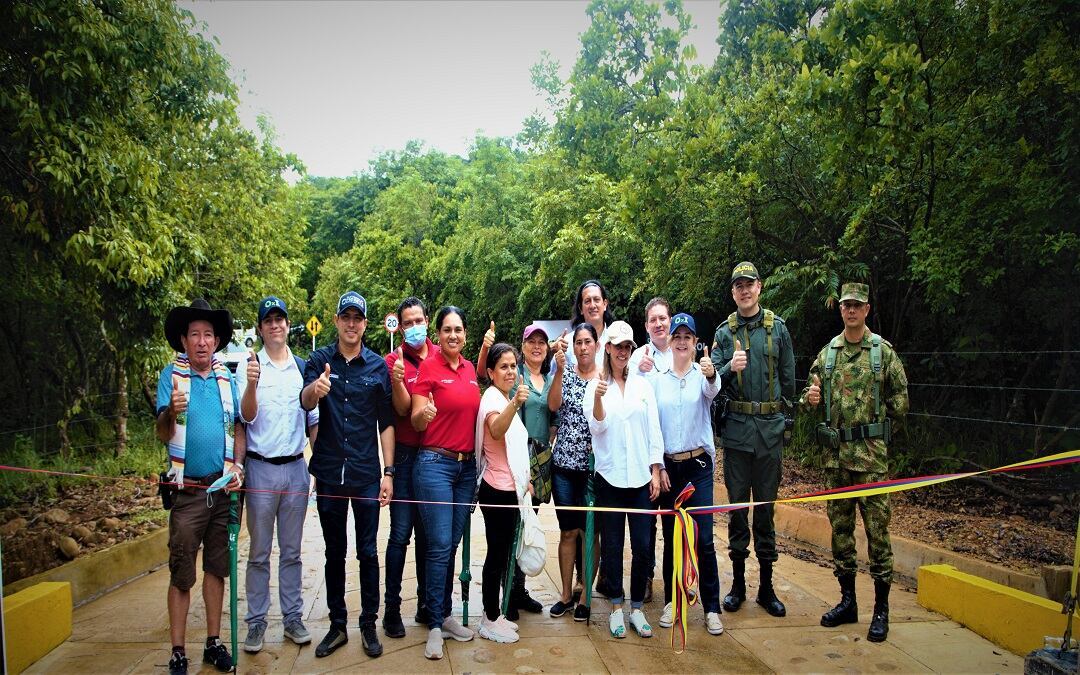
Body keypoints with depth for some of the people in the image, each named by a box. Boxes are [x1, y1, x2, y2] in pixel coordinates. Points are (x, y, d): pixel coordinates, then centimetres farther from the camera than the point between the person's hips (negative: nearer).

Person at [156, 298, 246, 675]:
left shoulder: (226, 378, 6)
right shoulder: (172, 375, -4)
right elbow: (162, 434, -12)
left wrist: (237, 466, -4)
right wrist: (171, 412, -33)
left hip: (223, 488, 3)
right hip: (188, 491, -3)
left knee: (216, 568, 12)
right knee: (181, 575, 1)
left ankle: (214, 642, 23)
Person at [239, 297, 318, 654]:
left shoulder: (303, 367, 7)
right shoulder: (251, 366, -2)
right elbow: (247, 416, -10)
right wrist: (252, 384, -28)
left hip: (296, 467, 3)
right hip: (261, 468, -2)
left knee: (292, 551, 11)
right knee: (259, 552, 5)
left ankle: (293, 617, 20)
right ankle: (256, 621, 15)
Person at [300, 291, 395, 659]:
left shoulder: (377, 365, 1)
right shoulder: (319, 360, 0)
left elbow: (386, 422, 3)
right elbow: (305, 403, -16)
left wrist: (388, 471, -3)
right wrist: (315, 389, -41)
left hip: (366, 474, 0)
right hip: (329, 473, 1)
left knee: (367, 552, 7)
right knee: (334, 553, 12)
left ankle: (369, 624, 21)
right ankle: (337, 625, 25)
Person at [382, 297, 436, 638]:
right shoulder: (393, 361, -4)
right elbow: (403, 409, -12)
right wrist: (397, 381, -30)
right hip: (406, 453, -3)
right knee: (401, 533, -2)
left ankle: (425, 603, 23)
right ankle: (392, 607, 11)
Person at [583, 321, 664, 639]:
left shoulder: (643, 385, 9)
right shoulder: (595, 387, 2)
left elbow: (654, 430, 8)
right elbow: (597, 427, -8)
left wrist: (656, 472, 2)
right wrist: (599, 398, -26)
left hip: (641, 476, 2)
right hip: (609, 476, -2)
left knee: (643, 545, 2)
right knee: (612, 544, 4)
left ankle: (637, 608, 17)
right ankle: (616, 607, 19)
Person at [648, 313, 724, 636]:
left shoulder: (703, 375, -1)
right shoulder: (656, 380, 4)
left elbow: (712, 391, -26)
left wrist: (711, 375, -49)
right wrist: (658, 467, -2)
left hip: (699, 464, -2)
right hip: (667, 466, 2)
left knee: (704, 539, -2)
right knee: (671, 538, 9)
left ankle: (712, 607, 10)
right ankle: (671, 602, 21)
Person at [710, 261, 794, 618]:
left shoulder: (778, 328, 6)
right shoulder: (724, 332, 5)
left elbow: (788, 376, 11)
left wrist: (784, 416, 9)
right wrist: (729, 368, -19)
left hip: (771, 428, 0)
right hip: (736, 428, 0)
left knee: (766, 505, 7)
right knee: (737, 503, 5)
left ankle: (766, 586, 17)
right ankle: (738, 582, 17)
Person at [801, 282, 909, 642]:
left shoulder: (883, 351, 0)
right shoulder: (827, 353, 10)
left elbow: (900, 400, 3)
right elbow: (812, 394, 14)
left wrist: (874, 421, -1)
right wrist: (810, 398, -7)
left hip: (870, 453, -4)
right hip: (835, 452, 4)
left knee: (876, 526, -1)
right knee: (839, 525, 10)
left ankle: (881, 609, 11)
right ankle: (847, 600, 23)